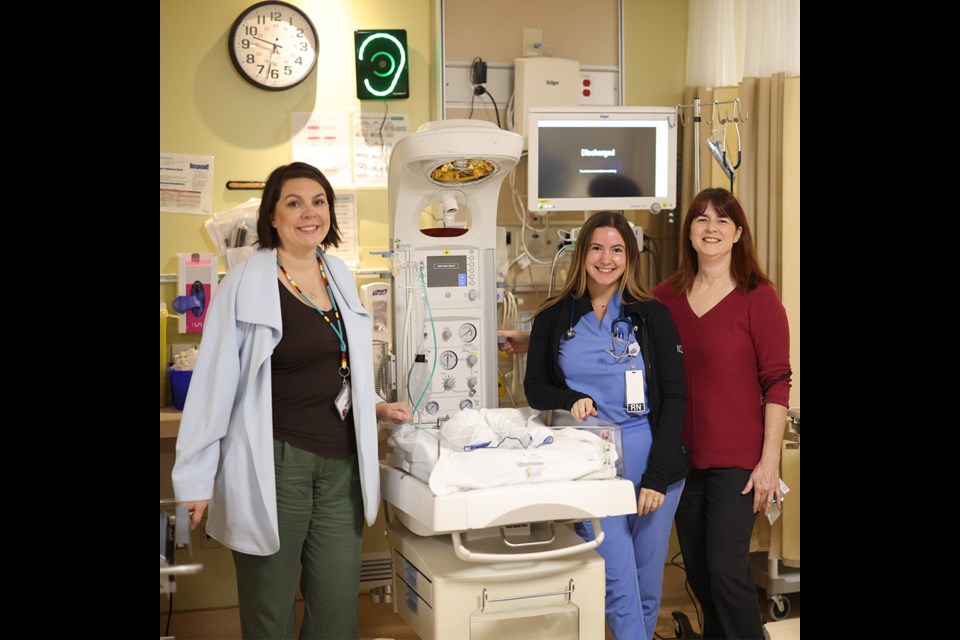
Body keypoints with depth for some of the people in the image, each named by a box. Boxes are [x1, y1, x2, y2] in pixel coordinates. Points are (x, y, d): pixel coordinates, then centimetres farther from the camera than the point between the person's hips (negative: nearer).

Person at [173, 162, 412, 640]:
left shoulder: (341, 278, 9)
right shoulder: (245, 285, -8)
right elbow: (216, 383, -8)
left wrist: (378, 407, 9)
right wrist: (196, 479, -8)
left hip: (340, 463, 5)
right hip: (275, 464, -5)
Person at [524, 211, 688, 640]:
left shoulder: (652, 315, 3)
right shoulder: (553, 319, 7)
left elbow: (674, 396, 0)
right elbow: (534, 387, 13)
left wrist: (658, 474, -8)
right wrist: (571, 401, -10)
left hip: (651, 462, 0)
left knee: (648, 585, 8)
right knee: (618, 586, -5)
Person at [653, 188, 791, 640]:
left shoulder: (758, 297, -7)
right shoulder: (665, 298, 6)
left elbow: (777, 382, -9)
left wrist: (770, 460, -13)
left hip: (737, 459, -5)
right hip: (683, 456, 5)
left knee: (725, 569, -6)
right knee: (697, 570, 13)